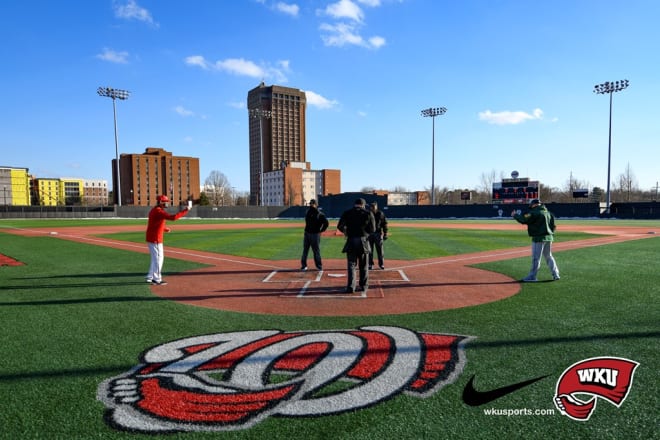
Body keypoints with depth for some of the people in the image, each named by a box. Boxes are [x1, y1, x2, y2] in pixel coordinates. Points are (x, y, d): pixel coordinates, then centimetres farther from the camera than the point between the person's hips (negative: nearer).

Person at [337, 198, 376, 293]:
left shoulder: (347, 213, 1)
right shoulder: (368, 214, 1)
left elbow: (340, 226, -2)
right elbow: (373, 229, 0)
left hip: (351, 241, -1)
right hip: (363, 241, 1)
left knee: (351, 264, 4)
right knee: (363, 265, 12)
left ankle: (351, 287, -4)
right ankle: (363, 286, 20)